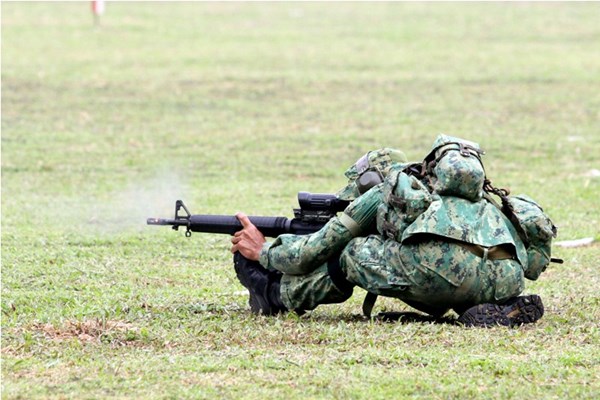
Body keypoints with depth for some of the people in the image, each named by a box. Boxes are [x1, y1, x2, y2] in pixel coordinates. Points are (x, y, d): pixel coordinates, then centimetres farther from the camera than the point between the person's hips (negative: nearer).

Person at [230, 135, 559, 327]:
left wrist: (263, 252, 50)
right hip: (509, 279, 4)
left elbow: (312, 253, 31)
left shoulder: (381, 194, 26)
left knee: (351, 252, 20)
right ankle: (504, 309, 9)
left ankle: (278, 294, 37)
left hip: (443, 270, -4)